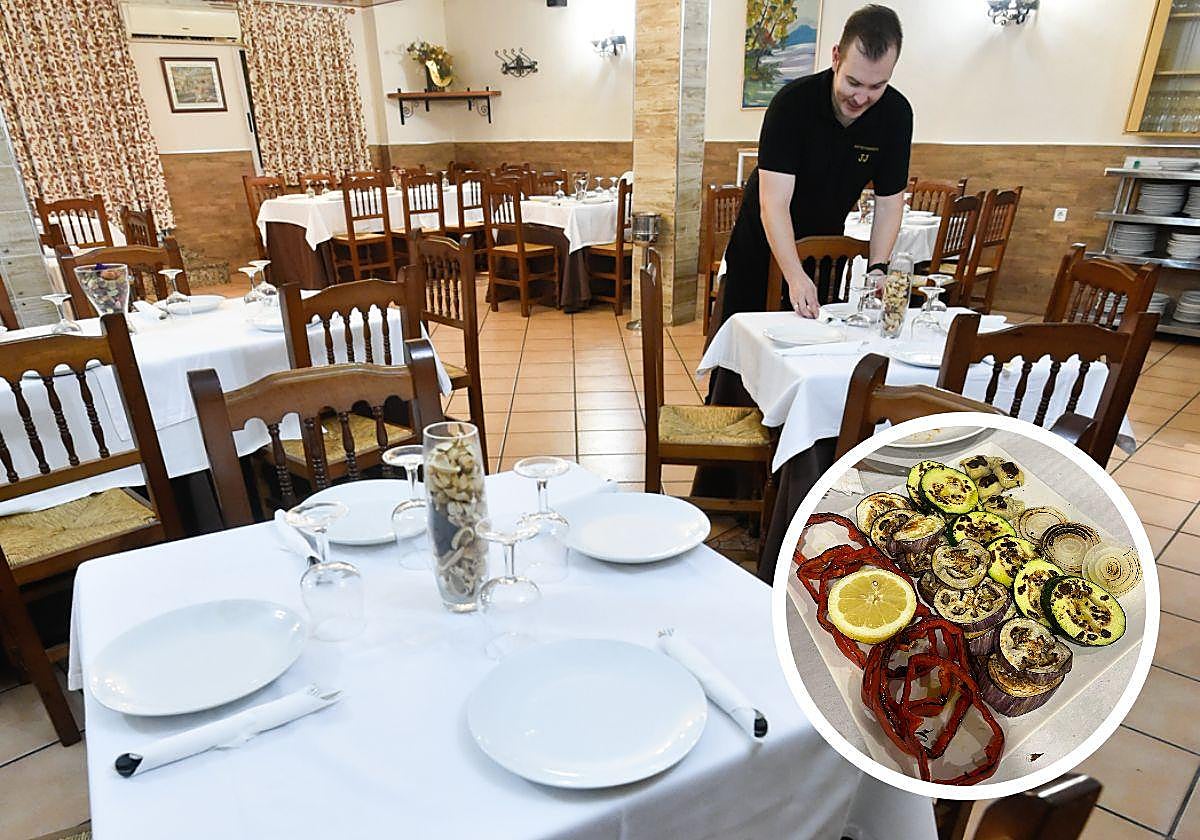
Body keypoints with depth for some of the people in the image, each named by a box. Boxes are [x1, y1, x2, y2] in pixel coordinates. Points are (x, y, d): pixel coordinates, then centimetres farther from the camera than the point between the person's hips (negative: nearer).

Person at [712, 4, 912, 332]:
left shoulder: (896, 114, -13)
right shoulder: (792, 102, -26)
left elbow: (889, 202, -7)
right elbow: (774, 203, -34)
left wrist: (877, 269, -22)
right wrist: (795, 277, -46)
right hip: (765, 242, -3)